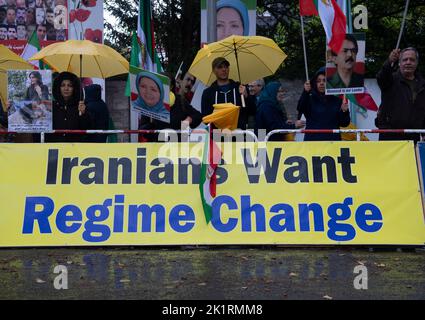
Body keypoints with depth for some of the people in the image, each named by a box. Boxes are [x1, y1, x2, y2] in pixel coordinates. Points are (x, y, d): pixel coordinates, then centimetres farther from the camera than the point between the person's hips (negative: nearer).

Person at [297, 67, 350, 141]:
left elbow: (344, 123, 7)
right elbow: (301, 109, -17)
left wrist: (344, 111, -12)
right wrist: (306, 92, -30)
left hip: (333, 140, 2)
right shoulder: (310, 99, 4)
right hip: (312, 140, -2)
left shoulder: (337, 101, 8)